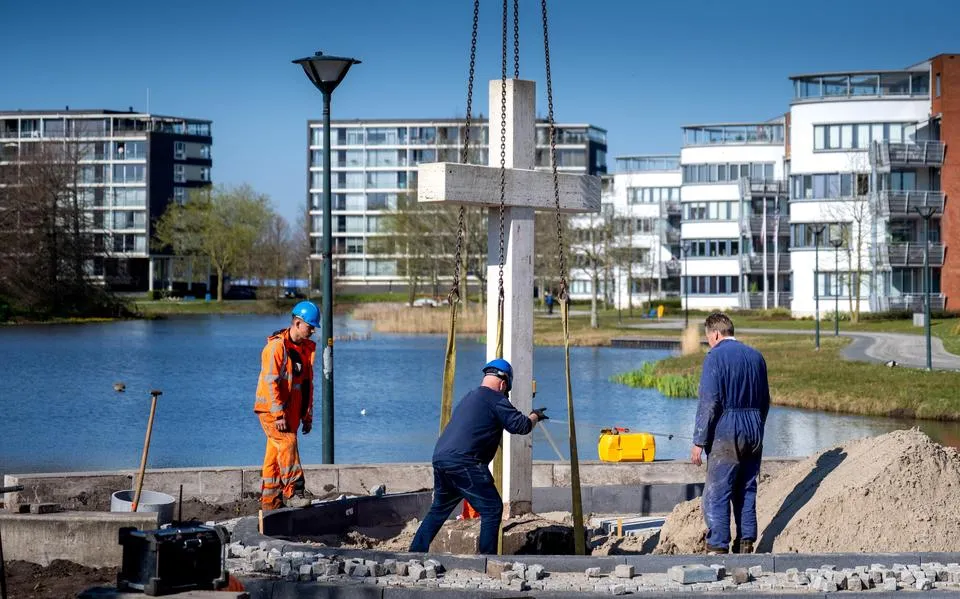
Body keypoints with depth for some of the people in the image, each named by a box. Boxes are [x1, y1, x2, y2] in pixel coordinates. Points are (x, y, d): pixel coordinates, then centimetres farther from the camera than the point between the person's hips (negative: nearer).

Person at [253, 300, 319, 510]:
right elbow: (270, 381, -19)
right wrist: (278, 414, -22)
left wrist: (307, 415, 17)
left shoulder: (306, 348, 12)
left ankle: (270, 500, 13)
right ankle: (292, 493, -19)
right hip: (272, 411, -8)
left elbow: (308, 383, 19)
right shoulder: (277, 346, -14)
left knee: (275, 453, 10)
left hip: (291, 412, 8)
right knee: (288, 445, -18)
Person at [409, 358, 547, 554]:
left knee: (440, 508, 23)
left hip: (440, 458, 9)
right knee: (492, 509, 0)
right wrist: (535, 416, 14)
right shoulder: (496, 399, -3)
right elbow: (521, 426, -7)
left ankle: (416, 551, 22)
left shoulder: (470, 397, 24)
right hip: (463, 463, -9)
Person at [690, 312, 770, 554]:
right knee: (747, 492, 14)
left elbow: (709, 402, -14)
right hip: (754, 433, 7)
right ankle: (745, 544, 16)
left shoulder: (715, 356, -8)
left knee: (716, 495, -4)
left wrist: (699, 441, -12)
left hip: (726, 432, -7)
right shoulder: (756, 356, 12)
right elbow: (765, 401, 18)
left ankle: (718, 548, -8)